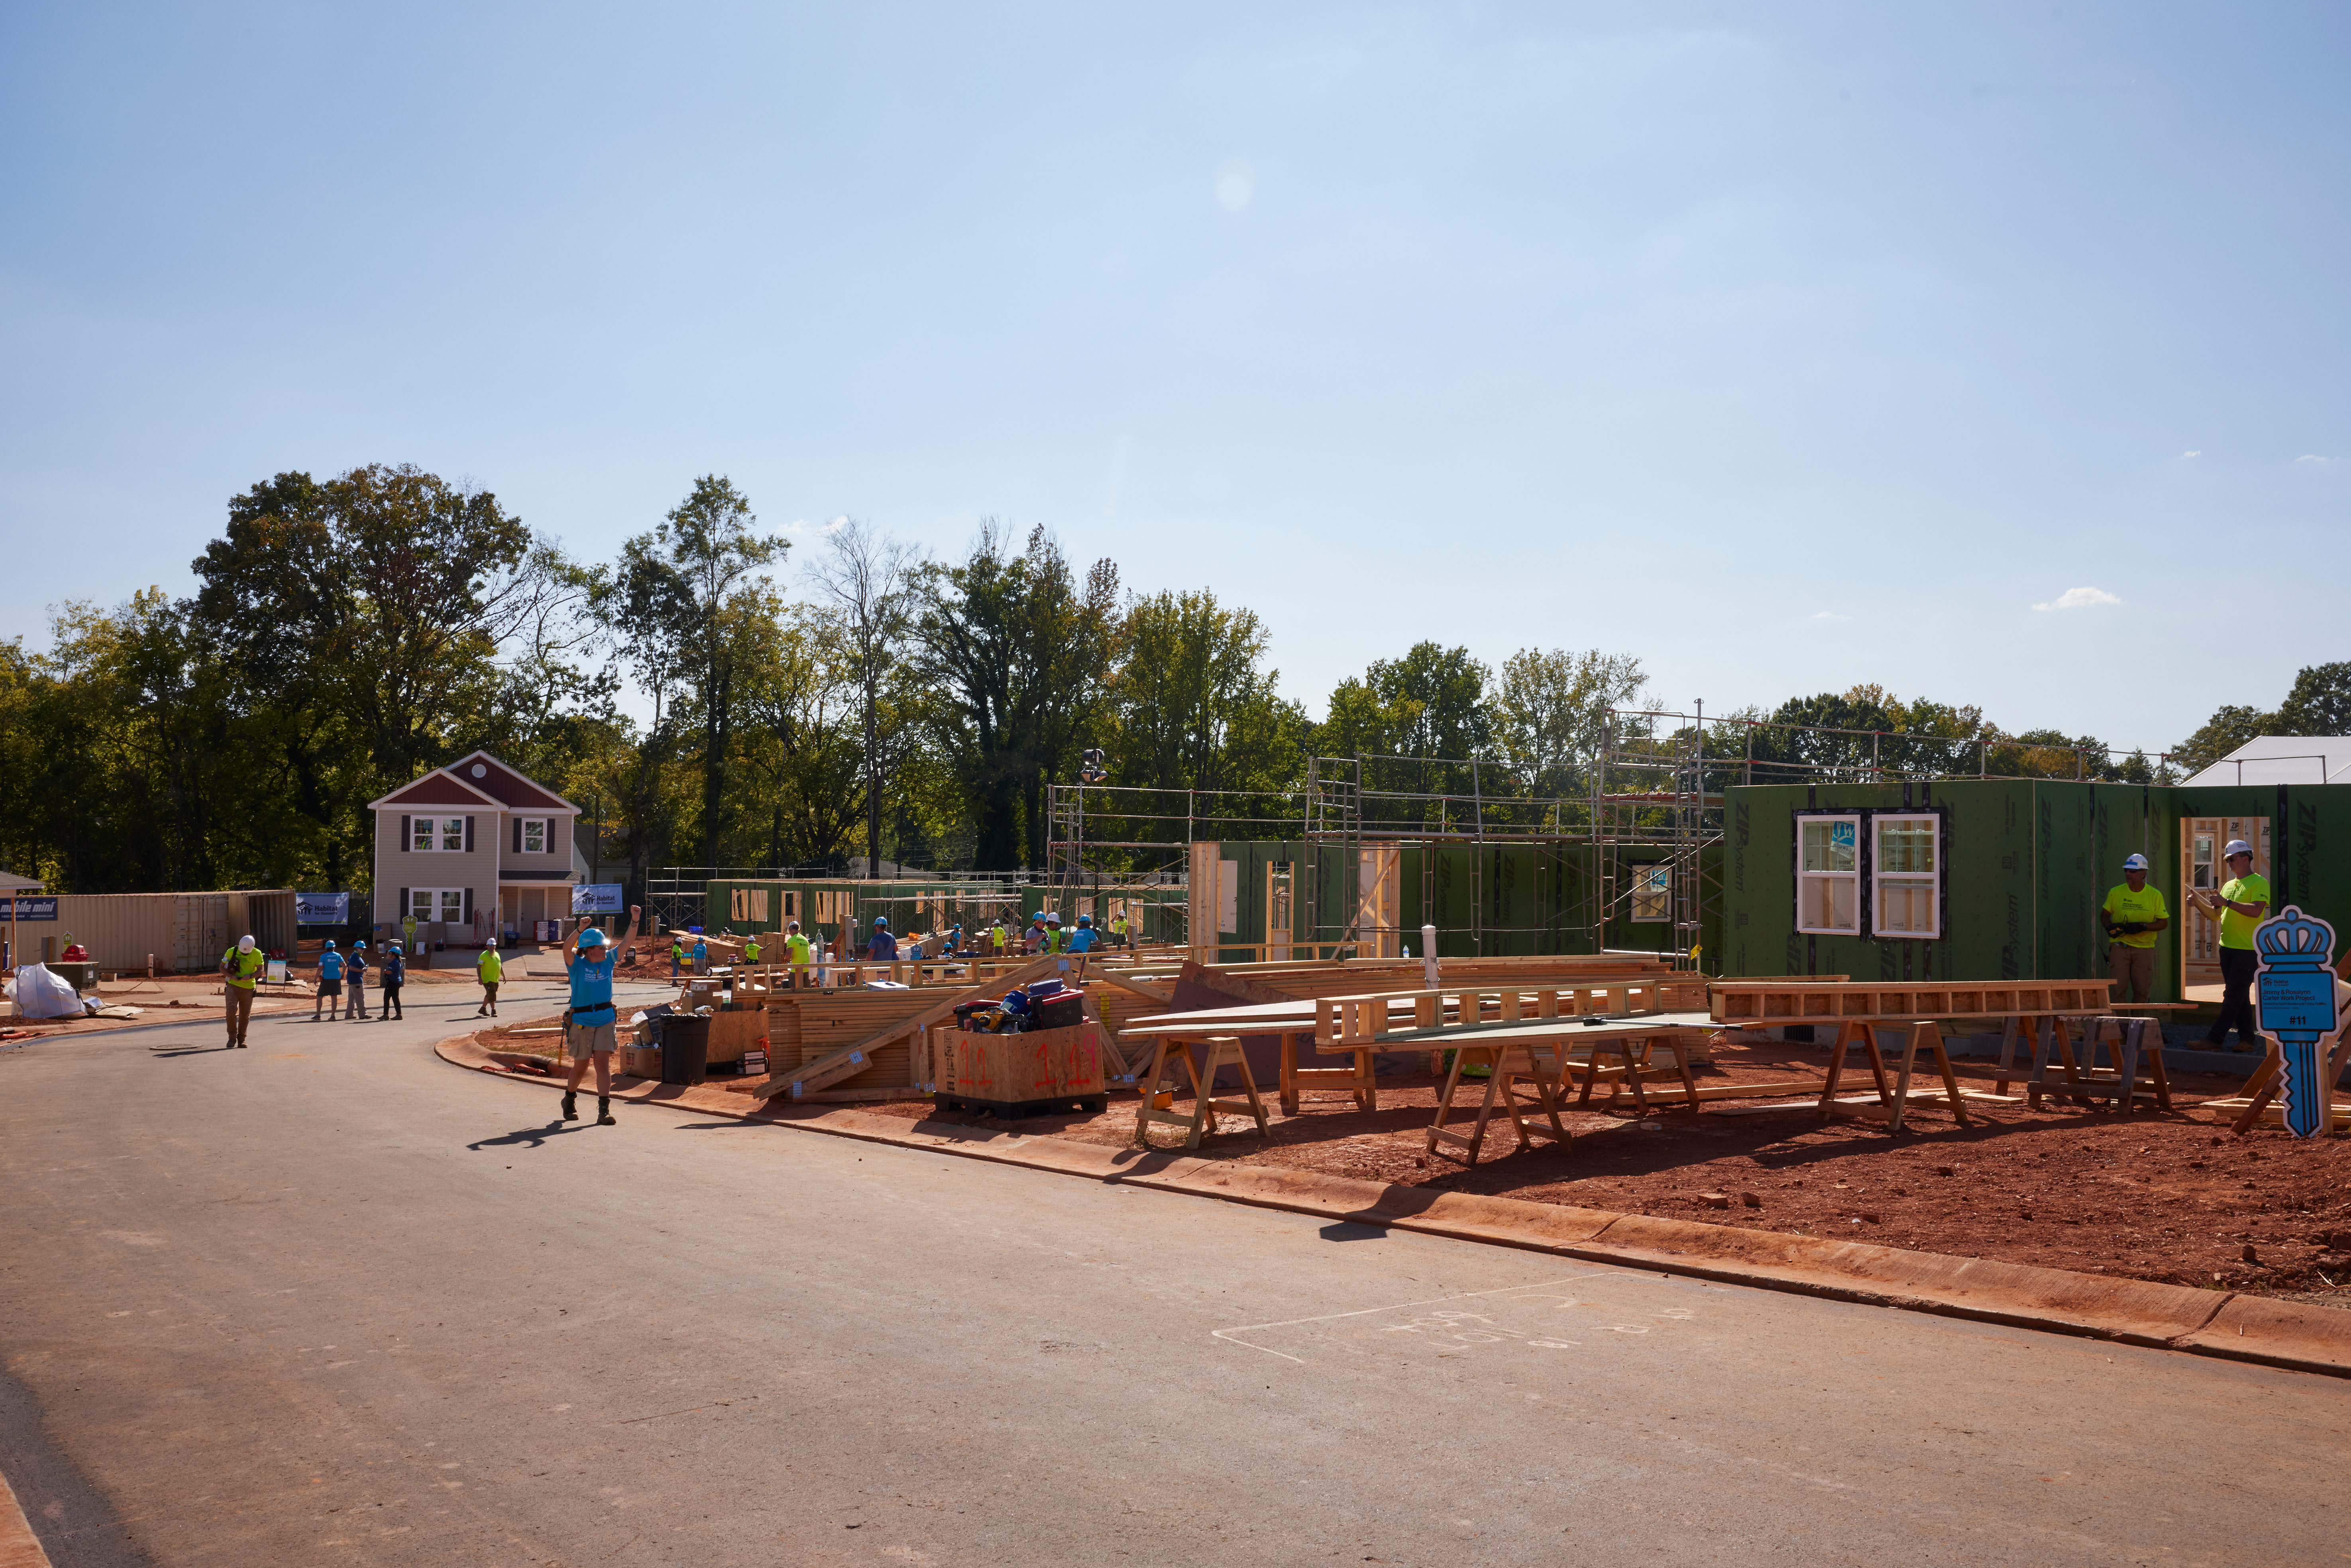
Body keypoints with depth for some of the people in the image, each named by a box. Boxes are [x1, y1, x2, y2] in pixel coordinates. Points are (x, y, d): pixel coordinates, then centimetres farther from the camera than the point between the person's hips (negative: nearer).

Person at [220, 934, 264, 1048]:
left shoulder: (257, 954, -3)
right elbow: (222, 967, 1)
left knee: (245, 1015, 5)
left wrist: (251, 976, -23)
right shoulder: (232, 952, -4)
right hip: (233, 986, -1)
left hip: (248, 988, 1)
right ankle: (232, 1037, -4)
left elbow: (260, 970, -3)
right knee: (231, 1009, -18)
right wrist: (232, 976, -17)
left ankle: (241, 1040, 18)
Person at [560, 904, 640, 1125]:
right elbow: (567, 948, -26)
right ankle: (570, 1100, 39)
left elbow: (626, 942, 2)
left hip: (605, 1021, 2)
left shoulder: (608, 961, 4)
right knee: (581, 1067, 11)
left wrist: (635, 920, -12)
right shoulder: (577, 964, -7)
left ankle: (604, 1111, -13)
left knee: (603, 1064, -9)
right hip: (581, 1023, -2)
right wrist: (580, 930, -42)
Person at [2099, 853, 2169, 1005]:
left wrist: (2143, 927, -15)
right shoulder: (2115, 893, 2)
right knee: (2118, 988, -7)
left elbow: (2164, 923, 2)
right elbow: (2104, 915, 12)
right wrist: (2110, 927, -10)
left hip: (2144, 948, 0)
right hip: (2120, 946, 0)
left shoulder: (2155, 895, 0)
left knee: (2142, 991, 3)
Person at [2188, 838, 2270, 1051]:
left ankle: (2215, 1038, -12)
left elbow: (2256, 910, -21)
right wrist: (2198, 902, 4)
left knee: (2233, 996, -8)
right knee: (2241, 996, 9)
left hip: (2248, 949, -8)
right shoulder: (2228, 886, 18)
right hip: (2227, 946, 8)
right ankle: (2248, 1039, 12)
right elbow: (2214, 915, 20)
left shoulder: (2258, 883, -5)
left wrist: (2227, 902, -21)